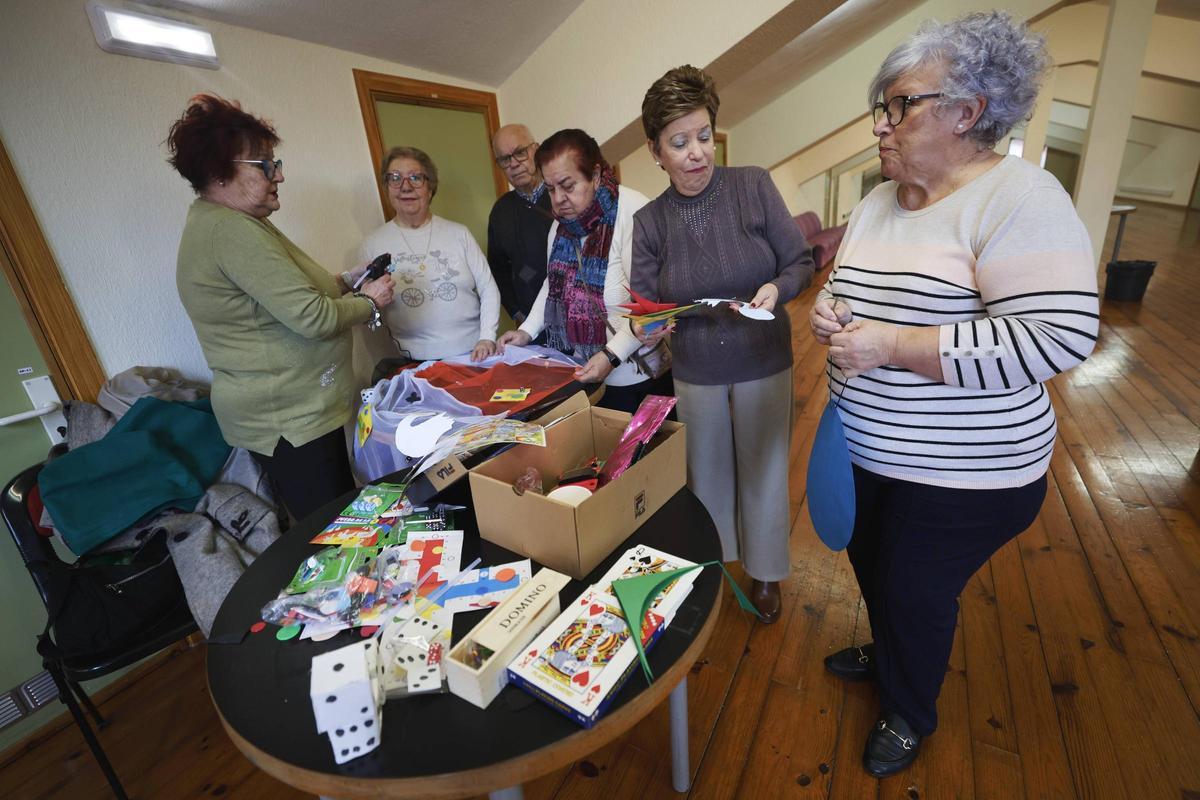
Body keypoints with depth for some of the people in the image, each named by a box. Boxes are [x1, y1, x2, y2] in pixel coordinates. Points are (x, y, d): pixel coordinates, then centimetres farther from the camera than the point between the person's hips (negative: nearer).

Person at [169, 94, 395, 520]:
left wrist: (344, 284, 7)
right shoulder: (231, 230, -19)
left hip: (296, 407, 10)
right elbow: (313, 319, -24)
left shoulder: (228, 222, 14)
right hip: (288, 418, -10)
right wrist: (369, 302, -6)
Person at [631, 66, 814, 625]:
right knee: (706, 474, 17)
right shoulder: (649, 221, -6)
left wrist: (777, 289, -26)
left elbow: (801, 263, -5)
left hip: (763, 363, -1)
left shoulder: (754, 185, -10)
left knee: (763, 472, 13)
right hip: (694, 372, 2)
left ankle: (765, 573, 40)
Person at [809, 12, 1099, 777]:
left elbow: (1058, 336, -25)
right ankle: (887, 654, 55)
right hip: (867, 450, 7)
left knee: (917, 592, 12)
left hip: (964, 473, -7)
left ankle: (910, 714, 42)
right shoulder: (878, 202, 6)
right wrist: (829, 311, -9)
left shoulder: (1018, 195, -17)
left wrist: (892, 346, -28)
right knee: (872, 564, 24)